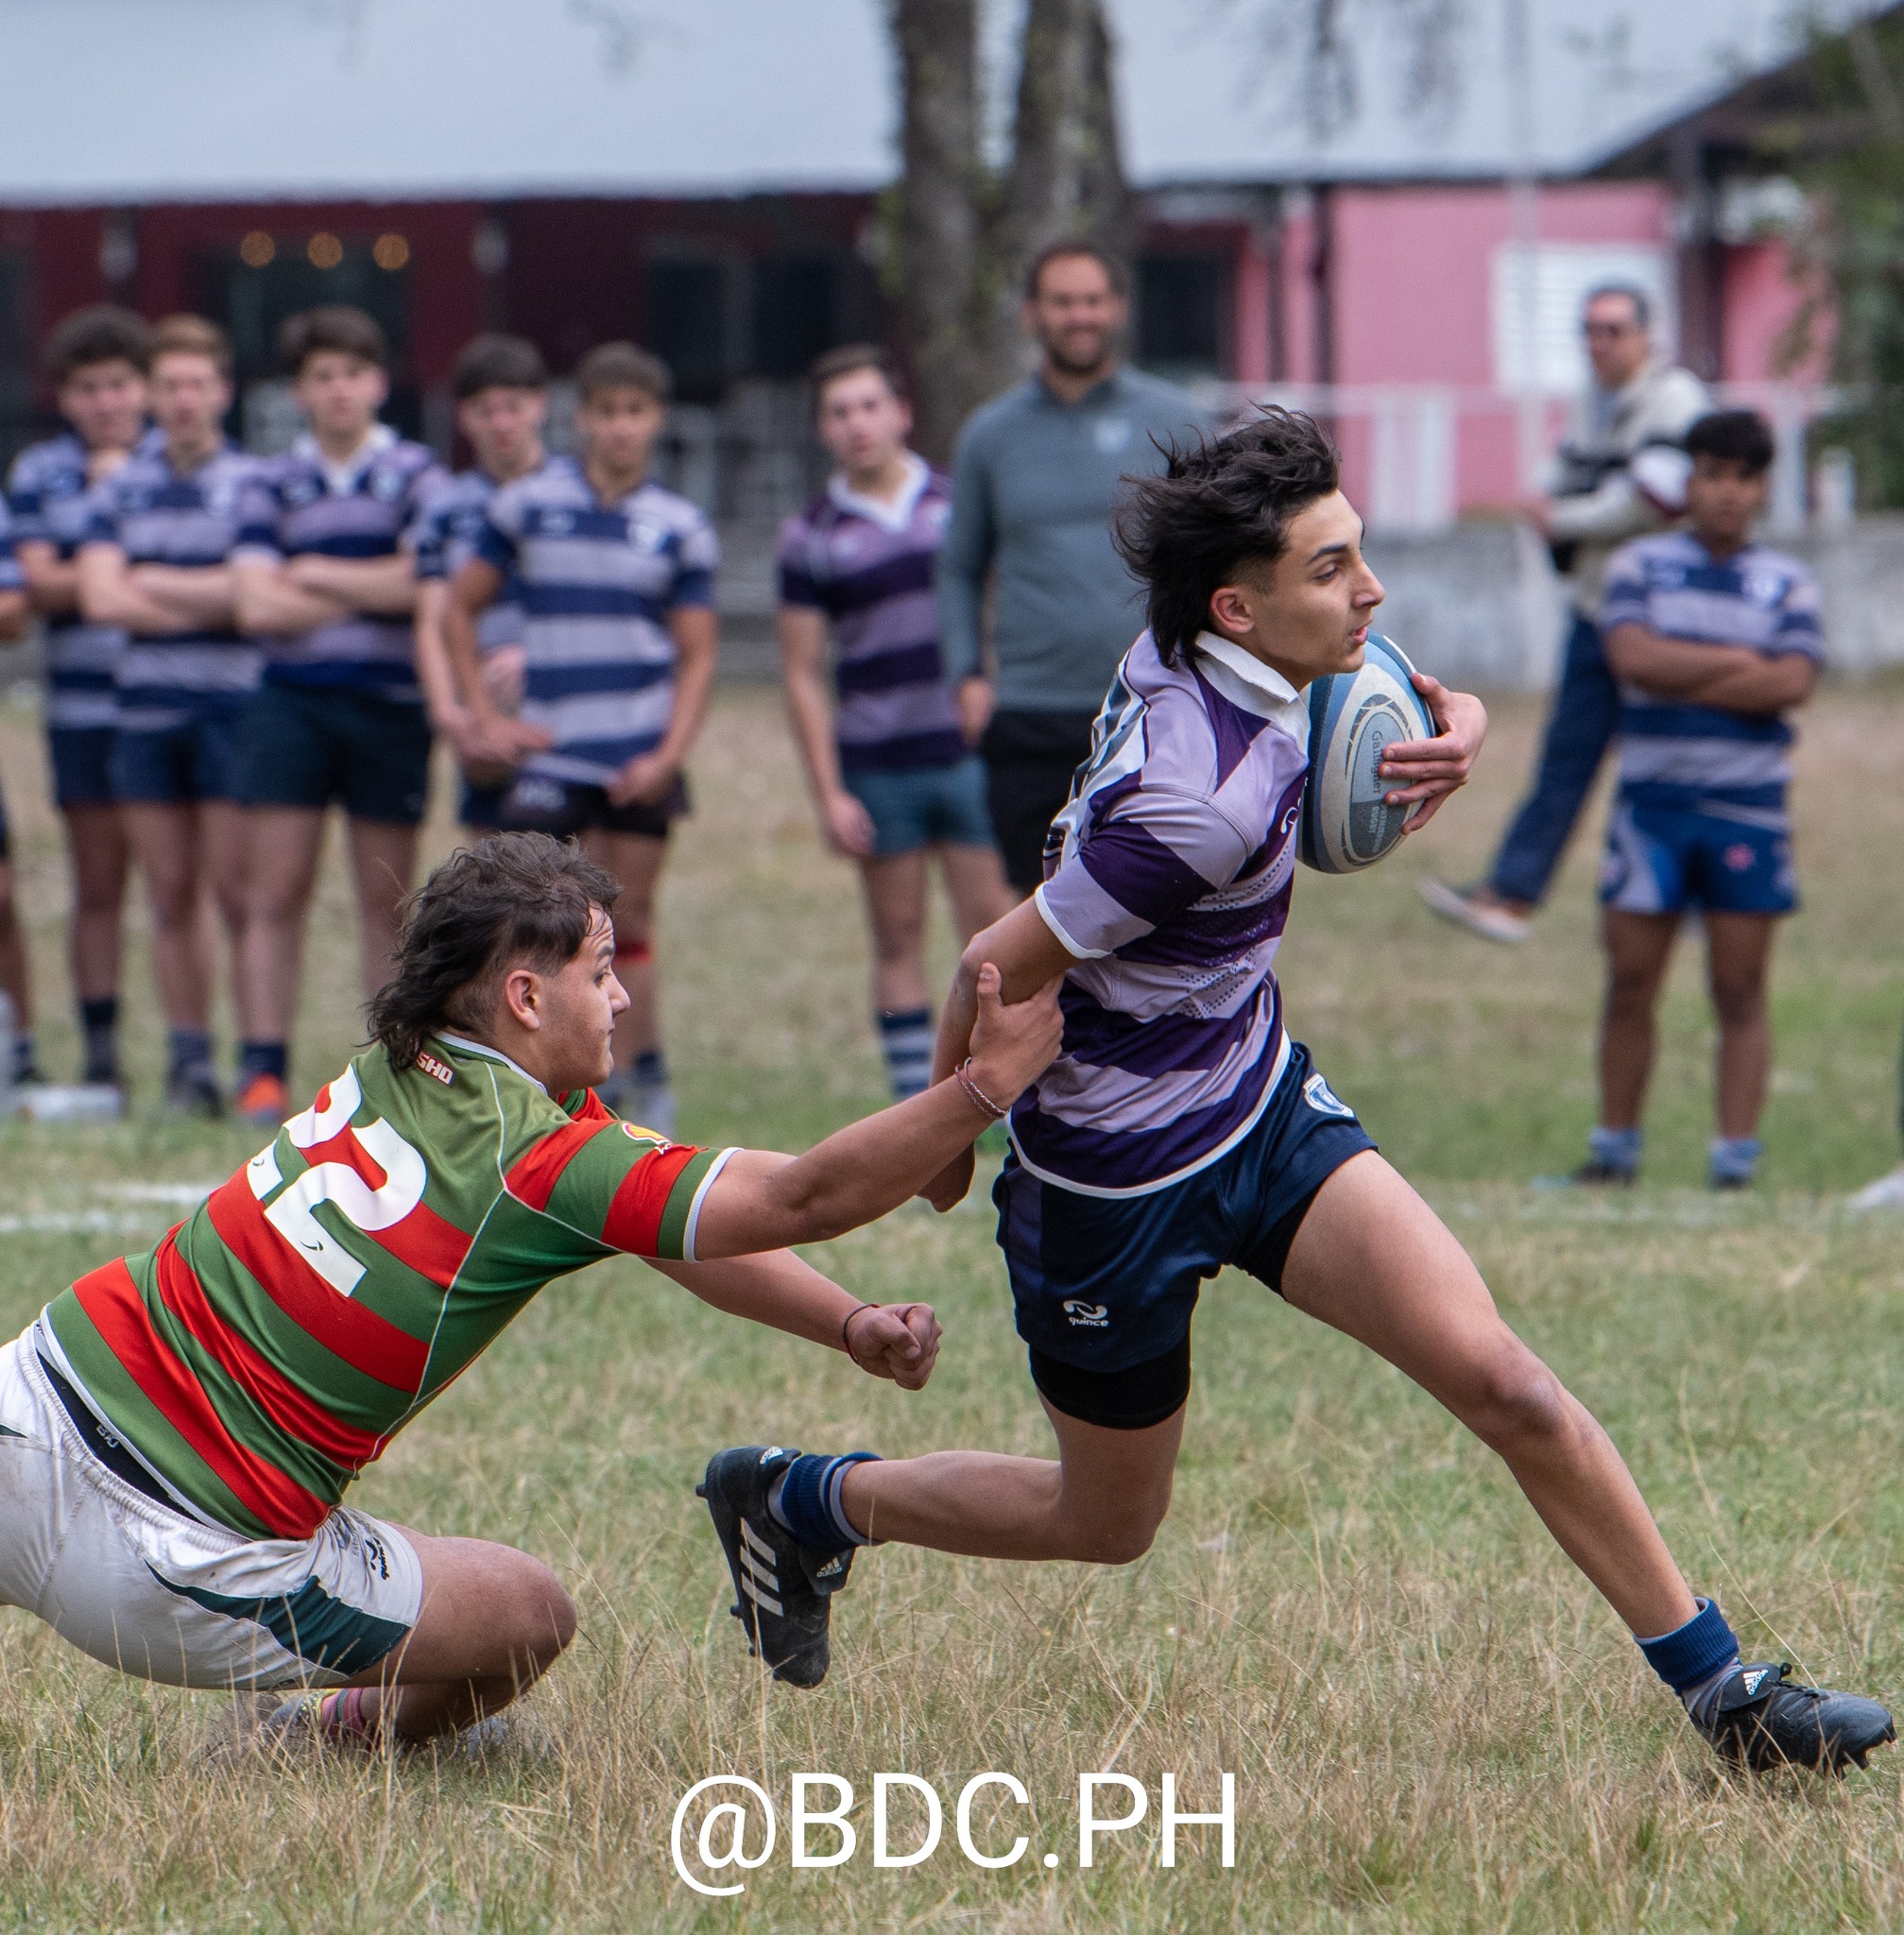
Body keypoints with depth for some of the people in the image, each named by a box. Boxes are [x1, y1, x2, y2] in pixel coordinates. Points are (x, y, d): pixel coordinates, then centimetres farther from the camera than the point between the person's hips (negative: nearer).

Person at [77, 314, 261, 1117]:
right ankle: (188, 1059, 8)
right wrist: (212, 601, -6)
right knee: (171, 897, 5)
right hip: (145, 710, 3)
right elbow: (99, 596, -2)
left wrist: (154, 582, -4)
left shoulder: (254, 484, 2)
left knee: (238, 892, -7)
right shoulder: (119, 490, 11)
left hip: (233, 701, -3)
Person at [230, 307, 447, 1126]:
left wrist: (313, 574, -3)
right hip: (293, 701, 1)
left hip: (390, 703, -1)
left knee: (386, 899, 4)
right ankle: (264, 1072, -3)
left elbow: (424, 582, -11)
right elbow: (256, 603, -4)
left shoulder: (416, 476, 3)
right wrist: (372, 593, -7)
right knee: (279, 893, -4)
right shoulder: (272, 484, 7)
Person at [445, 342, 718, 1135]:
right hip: (549, 752, -1)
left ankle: (636, 1080, 16)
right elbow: (459, 608, 10)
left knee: (627, 922, 6)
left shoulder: (680, 528, 5)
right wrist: (486, 718, 1)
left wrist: (669, 755, -9)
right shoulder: (527, 505, 3)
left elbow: (697, 655, 5)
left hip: (640, 758, 1)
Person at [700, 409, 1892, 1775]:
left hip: (1268, 1103, 7)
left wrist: (1448, 730, -9)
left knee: (1504, 1382, -8)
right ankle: (803, 1501, 37)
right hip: (1122, 1185, -7)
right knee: (1108, 1522, 14)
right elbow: (997, 971, -22)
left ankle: (1716, 1682, -3)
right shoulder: (1199, 802, -33)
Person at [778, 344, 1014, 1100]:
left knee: (992, 927, -1)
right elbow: (802, 674, 2)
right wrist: (828, 793, -3)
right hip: (877, 766, 0)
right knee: (898, 938, 4)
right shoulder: (811, 536, 2)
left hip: (969, 751, 1)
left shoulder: (958, 502, 5)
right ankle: (915, 1109, 7)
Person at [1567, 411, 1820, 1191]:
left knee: (1740, 994, 0)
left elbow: (1792, 684, -9)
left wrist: (1679, 680, -10)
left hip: (1747, 809, 0)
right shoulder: (1639, 568, 7)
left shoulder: (1787, 584, 7)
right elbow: (1632, 656, -11)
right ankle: (1614, 1148, 11)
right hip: (1653, 799, 0)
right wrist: (1741, 662, -8)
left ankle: (1735, 1160, 1)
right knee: (1630, 987, 1)